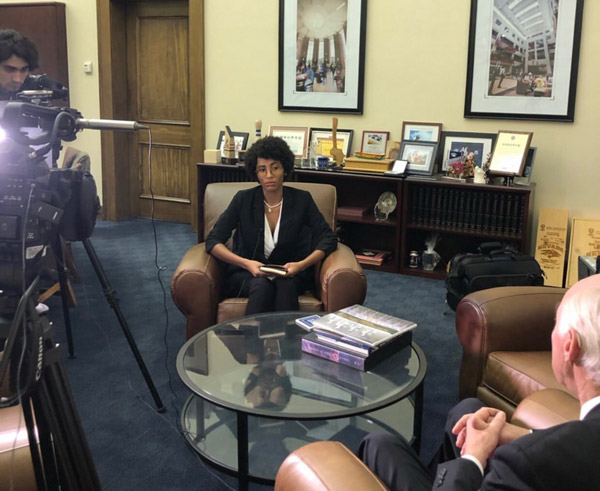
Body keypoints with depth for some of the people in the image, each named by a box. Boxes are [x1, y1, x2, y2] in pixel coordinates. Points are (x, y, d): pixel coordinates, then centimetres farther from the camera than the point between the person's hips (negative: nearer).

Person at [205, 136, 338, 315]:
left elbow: (328, 239, -3)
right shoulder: (243, 199, -4)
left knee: (285, 285, -35)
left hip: (290, 274, 1)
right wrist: (246, 263, -22)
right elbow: (213, 241, -5)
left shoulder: (301, 199, -2)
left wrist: (302, 265, -21)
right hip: (246, 274, 0)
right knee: (262, 285, -36)